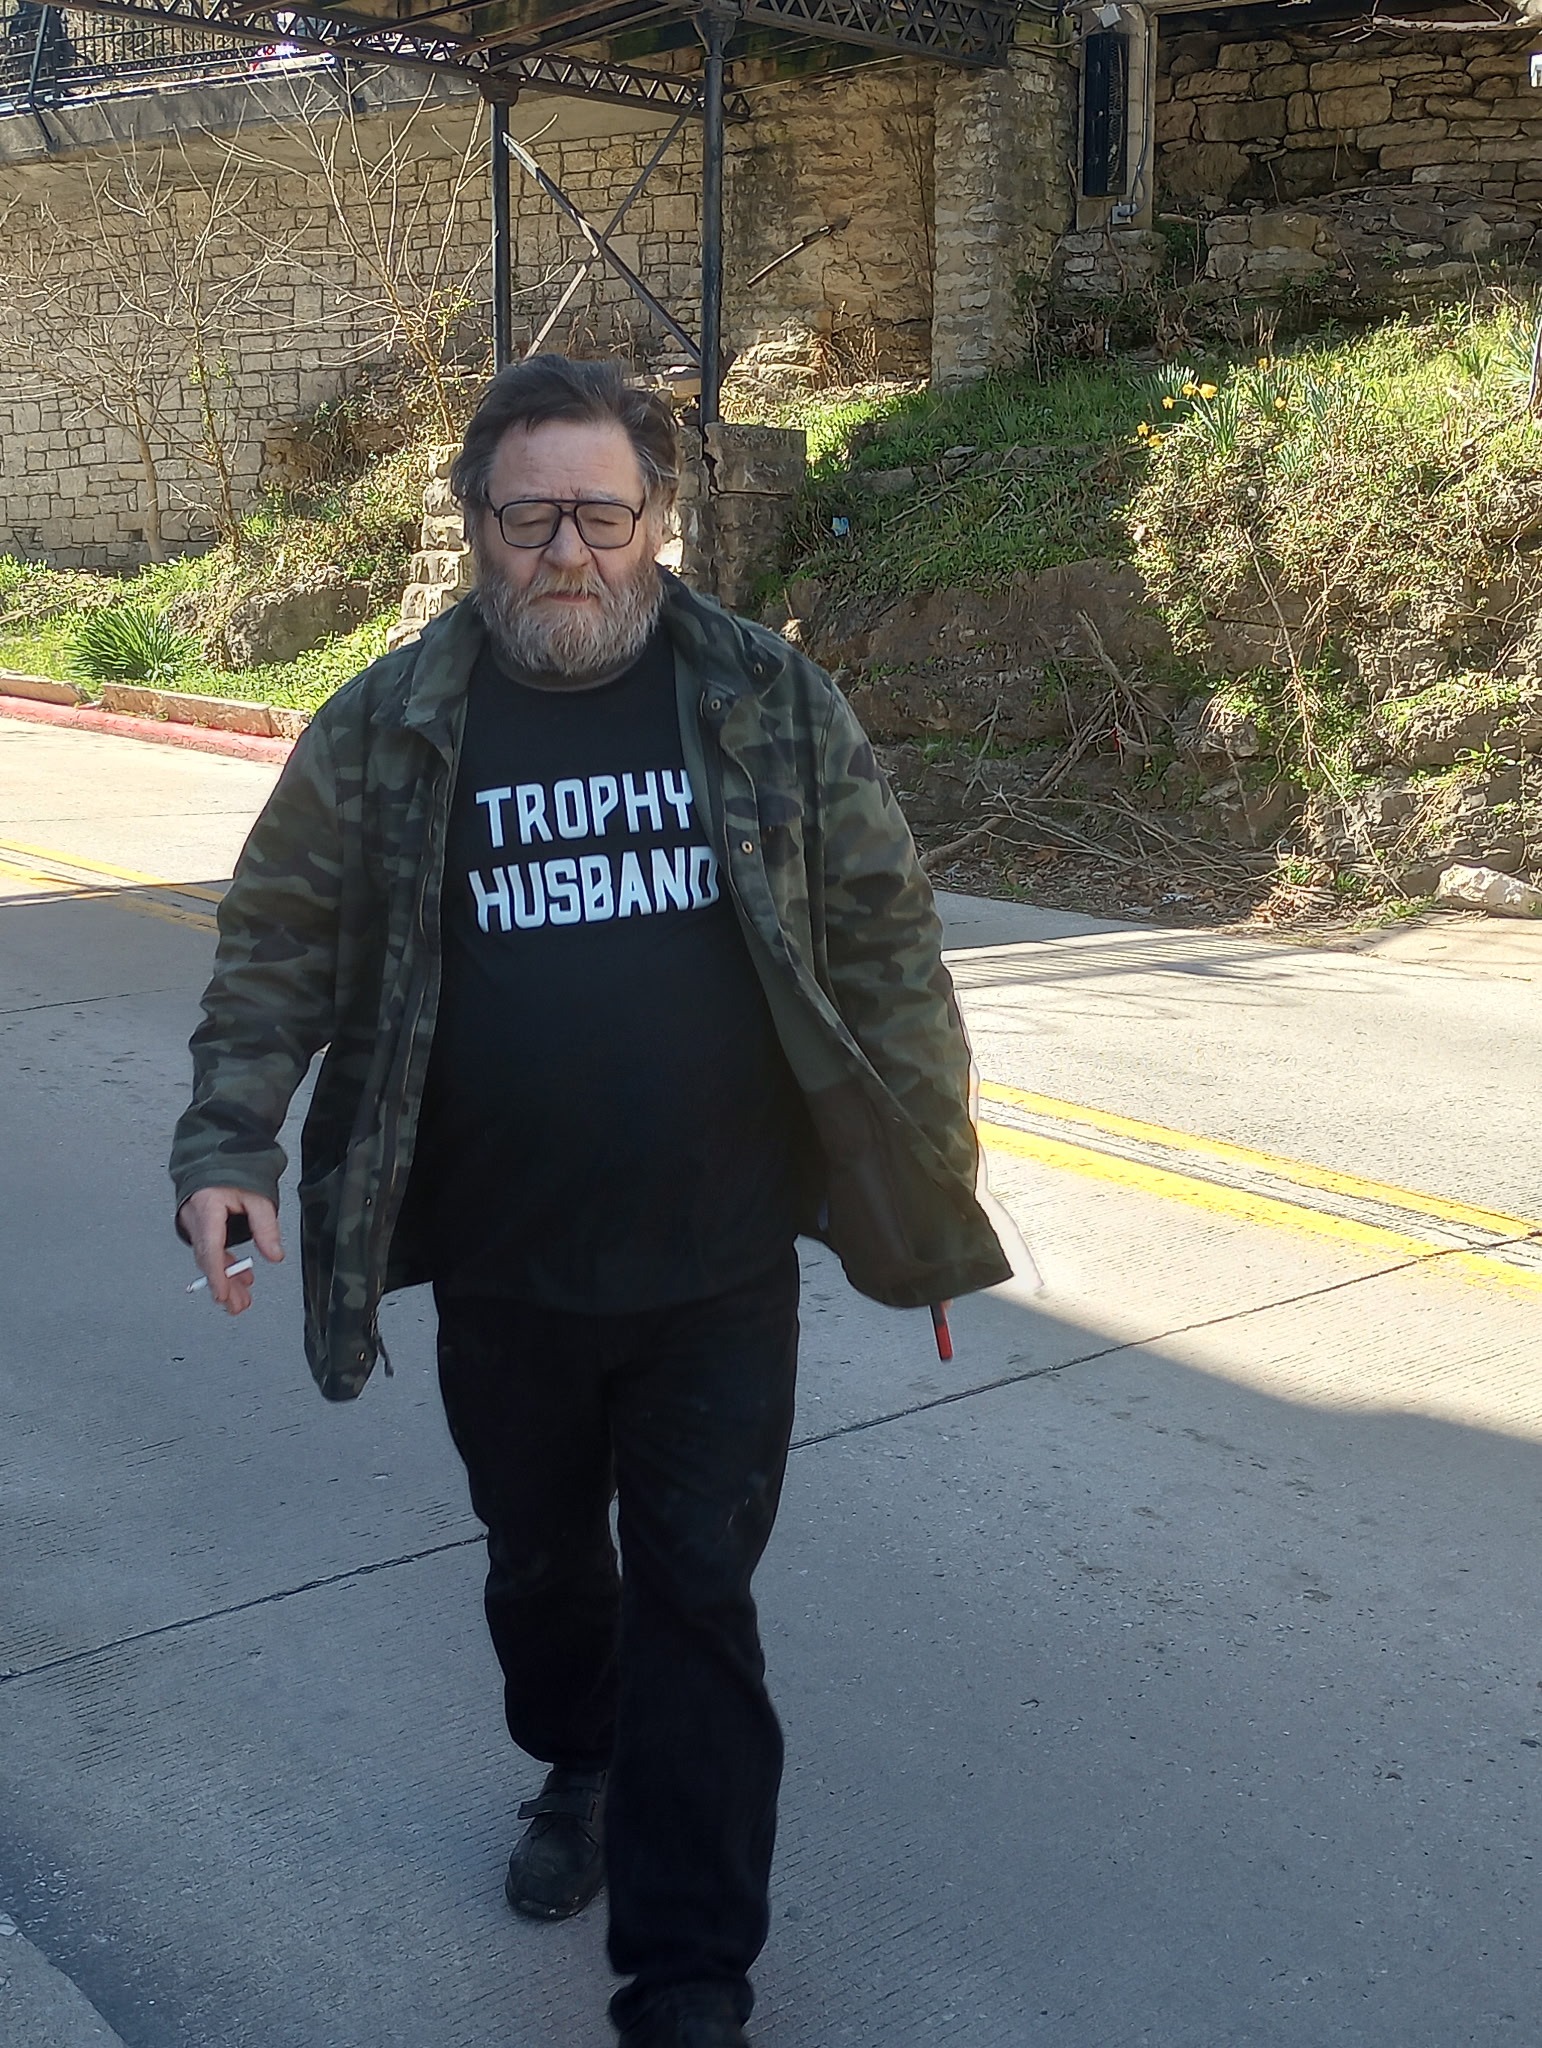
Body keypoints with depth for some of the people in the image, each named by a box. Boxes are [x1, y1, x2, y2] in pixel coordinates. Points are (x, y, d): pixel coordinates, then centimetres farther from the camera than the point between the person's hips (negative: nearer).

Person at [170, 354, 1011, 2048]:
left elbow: (883, 937, 0)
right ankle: (579, 1770, 52)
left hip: (721, 1273, -1)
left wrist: (932, 1181, 0)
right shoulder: (387, 729, -3)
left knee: (696, 1600, 3)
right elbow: (278, 945, 1)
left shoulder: (774, 705, -4)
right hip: (502, 1275, 2)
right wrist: (227, 1147, -10)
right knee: (539, 1563, 22)